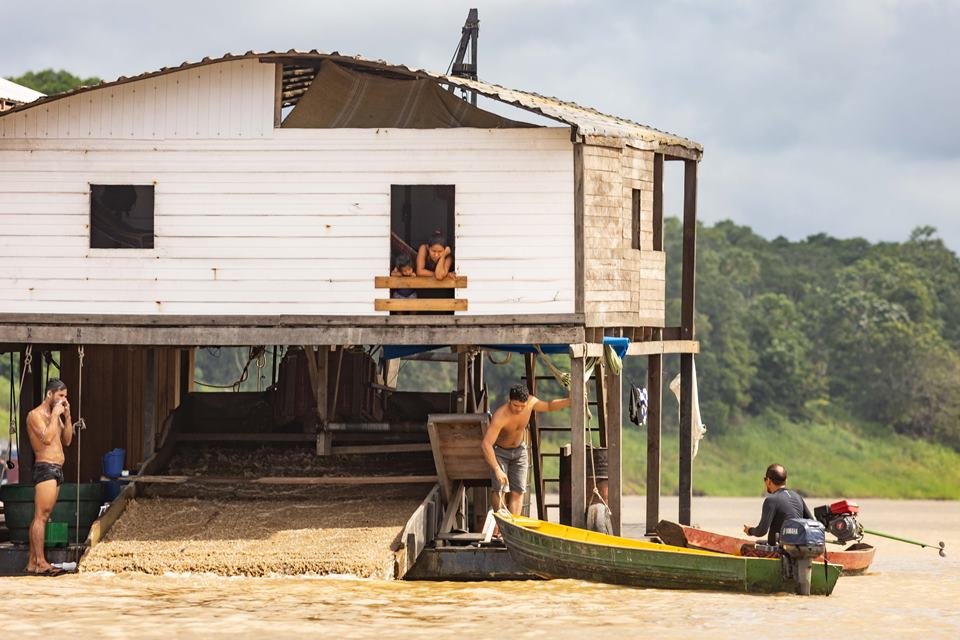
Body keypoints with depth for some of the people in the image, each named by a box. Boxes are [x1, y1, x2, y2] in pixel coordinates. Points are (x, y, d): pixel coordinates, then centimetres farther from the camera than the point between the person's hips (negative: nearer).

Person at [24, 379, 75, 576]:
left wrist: (67, 416, 8)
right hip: (45, 468, -9)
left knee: (41, 517, 8)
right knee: (41, 516, -12)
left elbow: (67, 440, 17)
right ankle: (40, 562, -17)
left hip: (57, 470, 9)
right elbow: (46, 438, -21)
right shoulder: (35, 415, -7)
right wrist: (55, 415, -14)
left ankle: (32, 561, 8)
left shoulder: (55, 416, 20)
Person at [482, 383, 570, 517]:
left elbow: (549, 406, 4)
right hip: (500, 451, -4)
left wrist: (570, 401, -7)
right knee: (499, 488, -18)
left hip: (519, 450, 4)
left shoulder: (531, 402, -20)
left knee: (517, 491, -5)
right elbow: (486, 444, -44)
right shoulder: (500, 416, -37)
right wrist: (497, 470, -52)